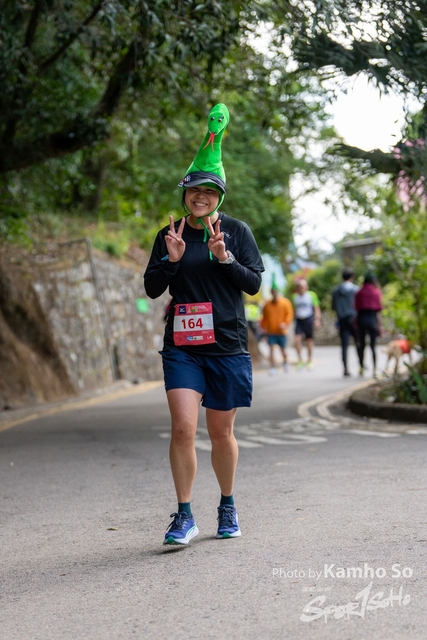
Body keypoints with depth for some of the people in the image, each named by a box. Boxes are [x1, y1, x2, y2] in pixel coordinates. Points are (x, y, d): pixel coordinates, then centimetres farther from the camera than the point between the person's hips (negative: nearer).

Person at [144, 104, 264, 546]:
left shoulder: (236, 231, 3)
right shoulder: (169, 235, 7)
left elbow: (254, 283, -2)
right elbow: (152, 289, 5)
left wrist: (224, 257, -16)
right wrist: (172, 259, -11)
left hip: (227, 345, 0)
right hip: (181, 347, 0)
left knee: (221, 433, 9)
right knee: (182, 429, -13)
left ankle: (227, 507, 29)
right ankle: (184, 516, -3)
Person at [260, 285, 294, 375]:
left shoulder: (285, 302, 0)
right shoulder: (267, 304, 5)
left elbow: (289, 314, -4)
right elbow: (264, 317, 13)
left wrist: (285, 323, -18)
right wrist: (263, 326, 8)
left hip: (281, 331, -1)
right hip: (270, 331, 1)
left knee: (283, 349, 8)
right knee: (271, 349, -9)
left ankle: (285, 362, 37)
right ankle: (273, 368, -7)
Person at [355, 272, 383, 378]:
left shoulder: (359, 293, 2)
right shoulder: (377, 292, -1)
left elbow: (356, 307, 1)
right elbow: (379, 308, 0)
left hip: (361, 318, 1)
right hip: (373, 318, -1)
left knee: (362, 344, 14)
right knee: (373, 346, -2)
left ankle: (361, 367, 19)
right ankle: (374, 370, -11)